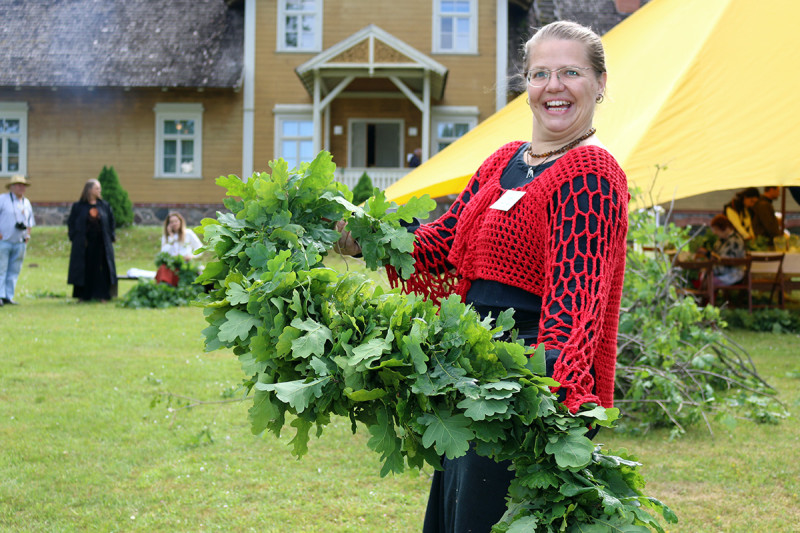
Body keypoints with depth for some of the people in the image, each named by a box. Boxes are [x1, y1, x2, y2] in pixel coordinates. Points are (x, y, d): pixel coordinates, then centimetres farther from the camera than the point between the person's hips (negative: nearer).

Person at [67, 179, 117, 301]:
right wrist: (75, 237, -4)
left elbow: (112, 222, 13)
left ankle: (101, 295, 5)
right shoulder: (78, 206, 1)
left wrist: (111, 237, 3)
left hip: (101, 244, 2)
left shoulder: (104, 206, 7)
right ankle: (83, 295, 10)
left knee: (101, 269, 0)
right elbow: (71, 223, 4)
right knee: (85, 269, 1)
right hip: (84, 244, -2)